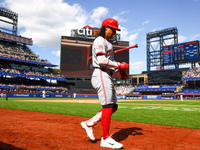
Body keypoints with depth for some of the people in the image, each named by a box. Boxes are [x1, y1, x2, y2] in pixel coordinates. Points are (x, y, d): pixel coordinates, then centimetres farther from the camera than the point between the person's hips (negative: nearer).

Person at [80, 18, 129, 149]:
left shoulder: (107, 43, 27)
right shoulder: (100, 40, -5)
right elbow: (101, 60, -20)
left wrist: (118, 71, 10)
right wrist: (119, 65, -13)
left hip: (107, 77, 10)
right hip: (101, 75, -10)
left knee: (114, 106, 7)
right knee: (108, 106, -11)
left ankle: (89, 123, 15)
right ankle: (105, 139, -2)